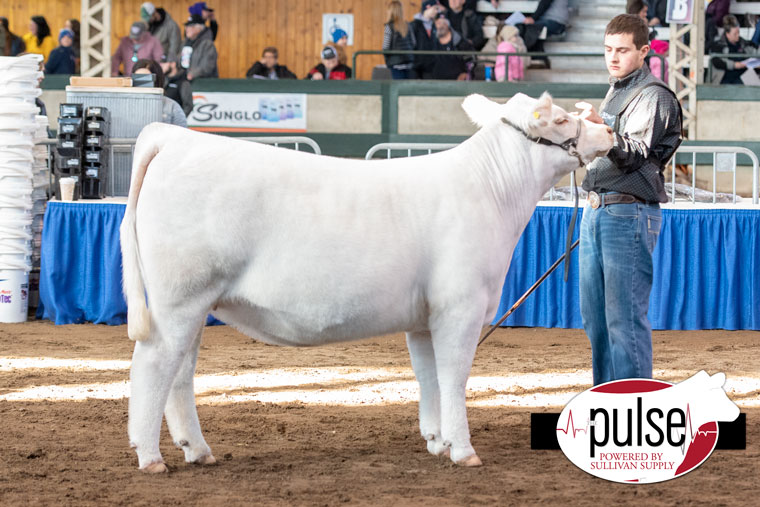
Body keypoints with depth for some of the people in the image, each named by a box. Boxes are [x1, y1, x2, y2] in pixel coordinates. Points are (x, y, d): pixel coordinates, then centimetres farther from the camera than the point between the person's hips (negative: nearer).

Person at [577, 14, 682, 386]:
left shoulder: (655, 96, -7)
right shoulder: (614, 93, 21)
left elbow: (635, 153, -18)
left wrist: (601, 126, -33)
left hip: (629, 212, -9)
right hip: (597, 211, 9)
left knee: (624, 315, -12)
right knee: (594, 314, 11)